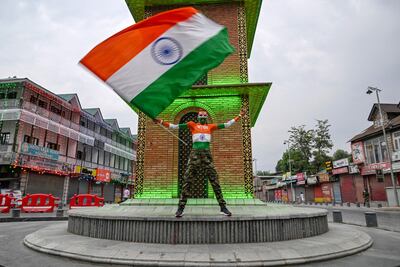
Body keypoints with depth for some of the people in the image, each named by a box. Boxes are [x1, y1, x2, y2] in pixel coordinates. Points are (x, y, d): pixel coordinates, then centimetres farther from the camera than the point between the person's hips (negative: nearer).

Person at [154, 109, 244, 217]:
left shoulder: (211, 126, 17)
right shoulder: (192, 125, 13)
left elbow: (227, 124, 19)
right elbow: (176, 126, 9)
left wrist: (239, 116, 19)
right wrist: (161, 122, 4)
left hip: (207, 154, 1)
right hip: (195, 153, -1)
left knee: (215, 181, 0)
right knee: (187, 181, -5)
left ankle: (223, 207, 6)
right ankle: (181, 208, 0)